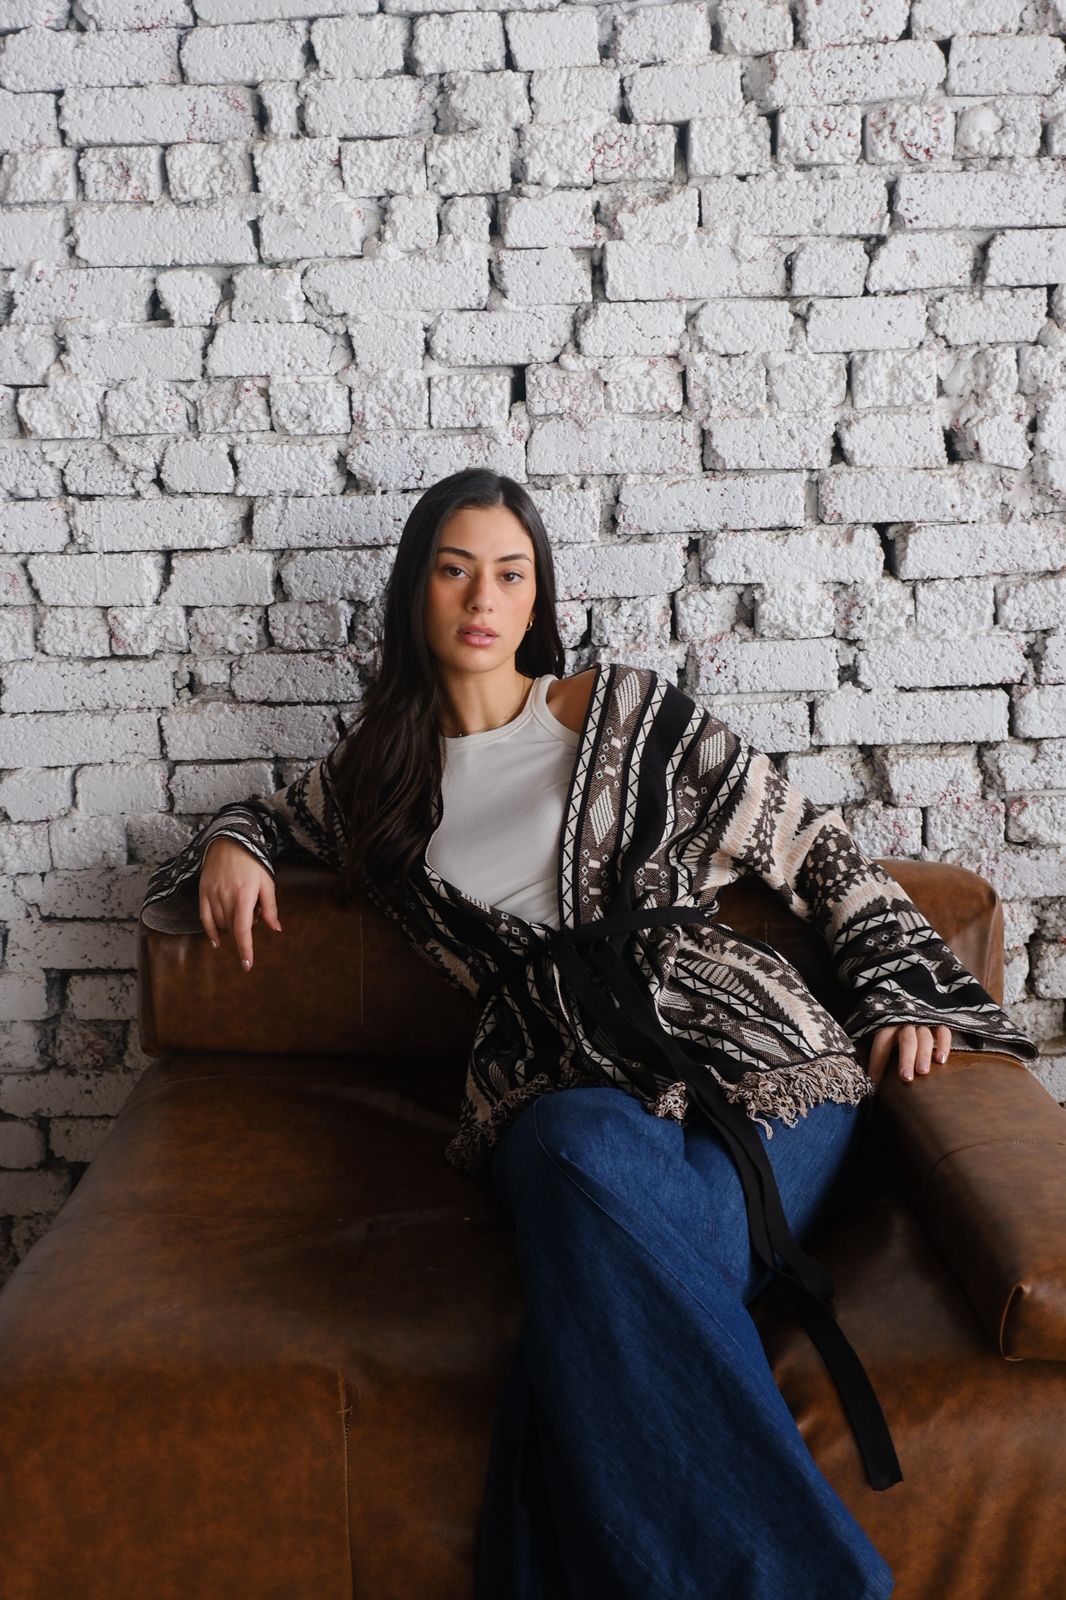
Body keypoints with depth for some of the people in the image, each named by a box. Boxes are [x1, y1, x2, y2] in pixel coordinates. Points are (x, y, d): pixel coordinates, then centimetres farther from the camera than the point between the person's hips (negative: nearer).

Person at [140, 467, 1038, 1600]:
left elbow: (813, 847, 13)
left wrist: (902, 992, 5)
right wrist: (230, 843, 16)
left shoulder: (626, 710, 12)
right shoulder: (377, 766, 20)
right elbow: (275, 815, 40)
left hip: (747, 1054, -1)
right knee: (585, 1154, -38)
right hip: (559, 1090, 1)